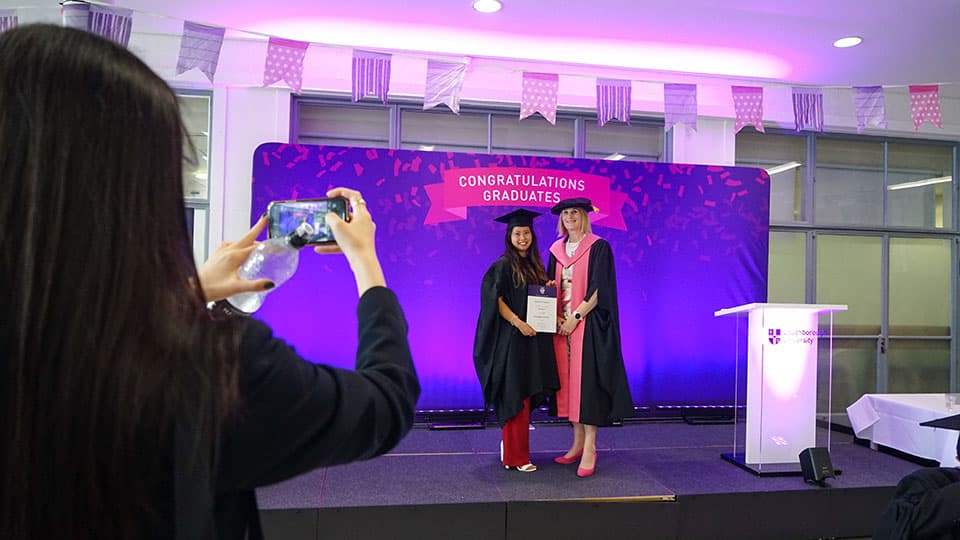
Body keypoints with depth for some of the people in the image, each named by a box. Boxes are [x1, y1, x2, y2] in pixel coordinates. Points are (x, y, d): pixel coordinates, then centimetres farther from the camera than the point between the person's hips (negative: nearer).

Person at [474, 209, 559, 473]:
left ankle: (511, 446, 25)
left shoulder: (535, 265, 15)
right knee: (516, 398, -4)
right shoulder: (503, 265, -7)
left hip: (534, 338, 7)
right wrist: (518, 323, -22)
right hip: (512, 339, -7)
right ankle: (515, 456, 4)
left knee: (527, 396, 11)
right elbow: (495, 300, -14)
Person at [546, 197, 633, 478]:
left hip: (587, 325, -5)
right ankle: (578, 442, 17)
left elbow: (598, 289, -11)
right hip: (562, 325, 6)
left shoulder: (598, 248, -3)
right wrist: (556, 317, -3)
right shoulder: (557, 250, 13)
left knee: (586, 380, -7)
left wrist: (576, 317, -16)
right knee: (569, 381, 7)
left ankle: (590, 449, -2)